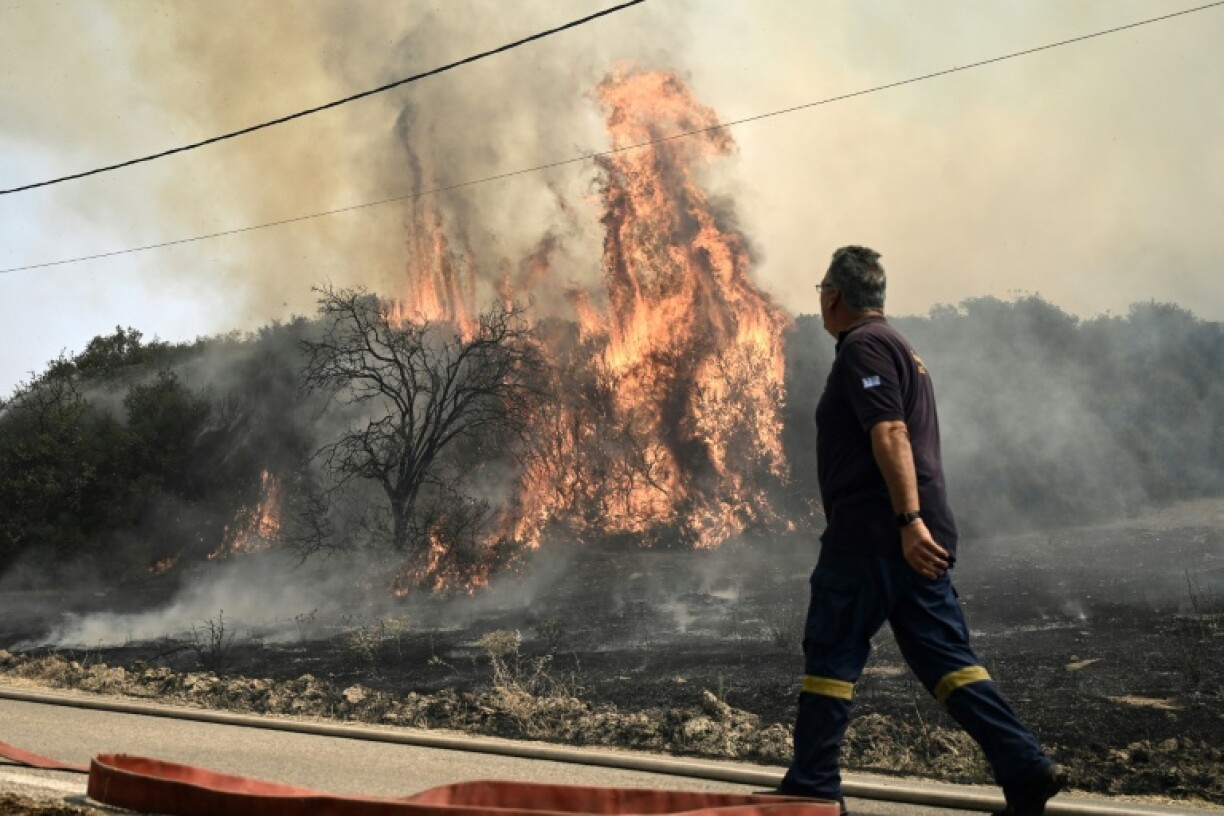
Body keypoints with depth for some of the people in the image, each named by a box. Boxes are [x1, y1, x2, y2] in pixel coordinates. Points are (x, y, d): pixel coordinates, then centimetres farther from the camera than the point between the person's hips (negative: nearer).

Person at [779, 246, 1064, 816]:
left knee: (830, 656, 0)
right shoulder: (897, 346, 23)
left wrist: (908, 519, -27)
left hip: (872, 532, -9)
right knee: (945, 657, 7)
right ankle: (1025, 768, 1)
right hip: (919, 535, 10)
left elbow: (890, 434, -20)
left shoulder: (863, 347, -8)